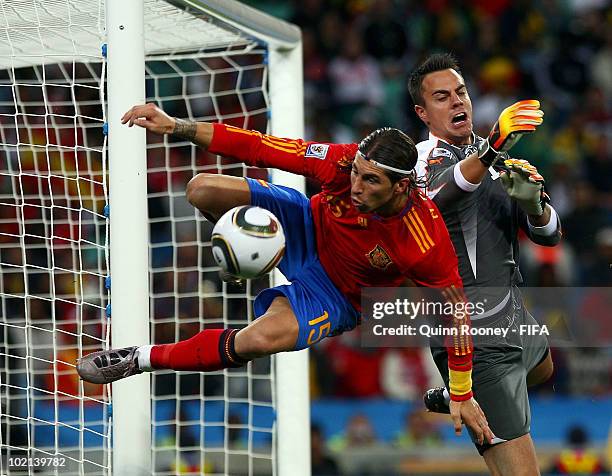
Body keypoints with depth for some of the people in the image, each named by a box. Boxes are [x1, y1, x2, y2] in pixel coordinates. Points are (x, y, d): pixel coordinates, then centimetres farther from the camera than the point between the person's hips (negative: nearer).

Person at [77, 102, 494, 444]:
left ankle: (143, 359, -14)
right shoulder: (345, 162, -30)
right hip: (309, 227, 4)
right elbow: (262, 148, -25)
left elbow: (454, 312, -22)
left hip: (337, 295, -3)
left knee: (262, 339, -35)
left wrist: (462, 397, -15)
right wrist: (177, 127, -32)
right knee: (203, 190, -16)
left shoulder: (426, 242, -35)